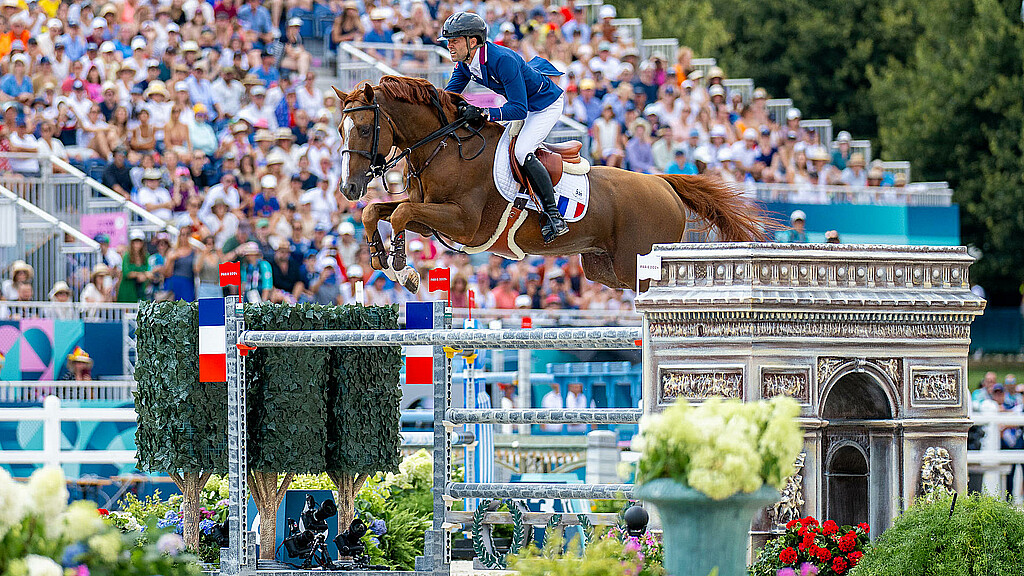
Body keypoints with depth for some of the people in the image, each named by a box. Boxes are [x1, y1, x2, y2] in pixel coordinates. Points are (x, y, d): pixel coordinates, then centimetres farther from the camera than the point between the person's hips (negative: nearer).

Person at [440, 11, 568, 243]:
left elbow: (519, 109, -37)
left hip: (546, 104, -10)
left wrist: (484, 114, -49)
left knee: (521, 152, -26)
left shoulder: (503, 60, -36)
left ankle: (554, 215, -21)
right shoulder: (465, 63, -9)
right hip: (521, 103, 10)